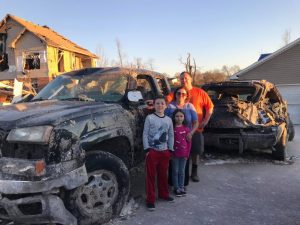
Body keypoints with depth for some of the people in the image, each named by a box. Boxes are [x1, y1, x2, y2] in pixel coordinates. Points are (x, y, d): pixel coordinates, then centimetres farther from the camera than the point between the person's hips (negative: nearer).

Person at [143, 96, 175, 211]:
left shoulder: (168, 120, 7)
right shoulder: (149, 118, -5)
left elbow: (171, 135, 12)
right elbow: (145, 134, -6)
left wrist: (170, 149, 8)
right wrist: (147, 149, -12)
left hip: (164, 151, 4)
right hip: (152, 151, -4)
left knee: (163, 174, 15)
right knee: (151, 175, 0)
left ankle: (164, 194, 33)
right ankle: (150, 199, 8)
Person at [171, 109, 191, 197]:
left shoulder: (186, 128, -1)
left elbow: (189, 142, 3)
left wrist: (187, 154, -1)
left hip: (183, 154, 2)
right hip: (174, 153, -2)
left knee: (182, 171, 13)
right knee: (175, 171, 8)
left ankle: (181, 187, 25)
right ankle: (176, 188, 19)